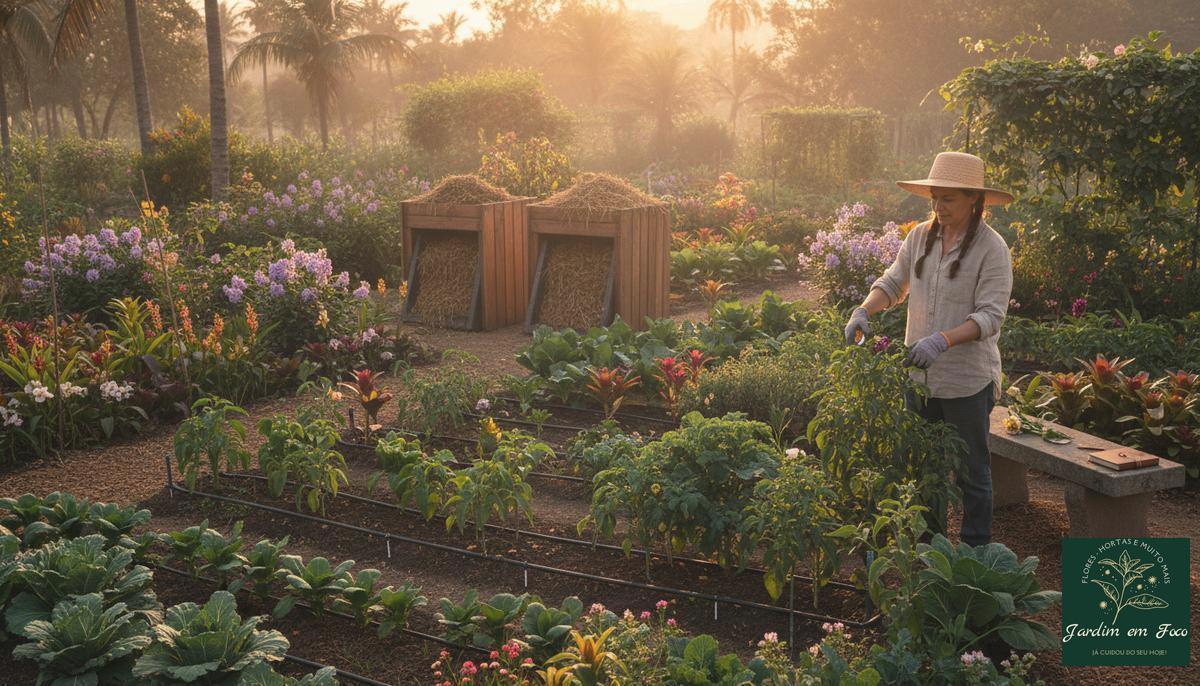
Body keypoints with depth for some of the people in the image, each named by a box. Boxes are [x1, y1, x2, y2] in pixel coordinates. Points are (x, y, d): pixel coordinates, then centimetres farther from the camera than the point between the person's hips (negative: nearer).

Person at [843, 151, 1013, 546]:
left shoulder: (992, 249, -13)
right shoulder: (920, 237, 3)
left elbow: (991, 315, -20)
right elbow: (893, 282, 8)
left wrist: (943, 340, -34)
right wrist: (864, 310, -12)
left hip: (967, 380, -6)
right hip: (919, 375, 6)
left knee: (971, 471, 8)